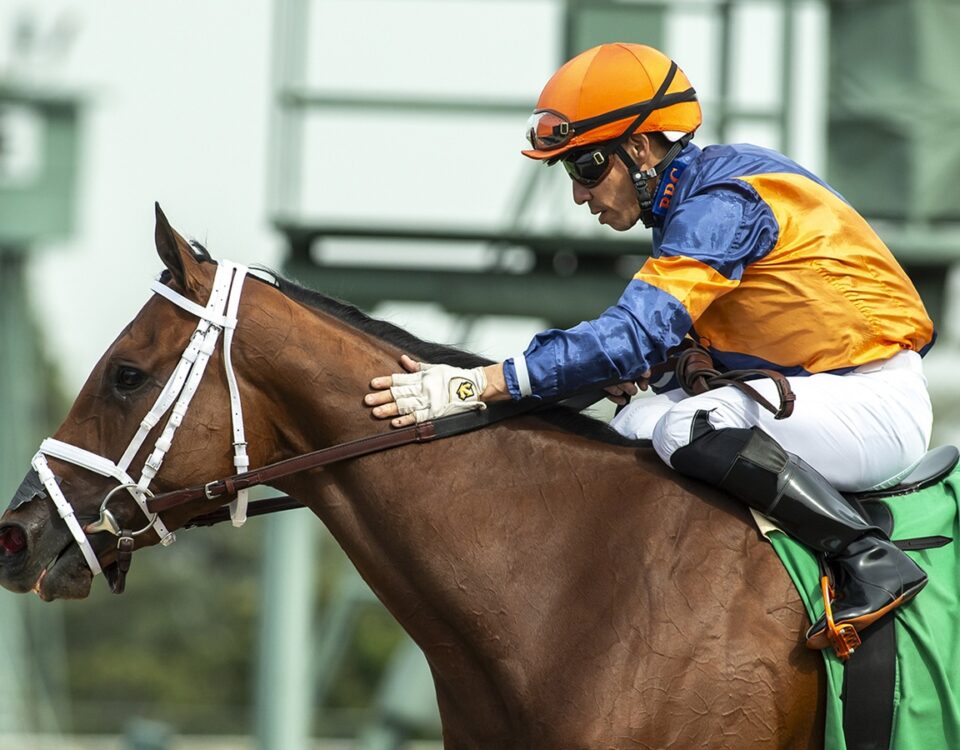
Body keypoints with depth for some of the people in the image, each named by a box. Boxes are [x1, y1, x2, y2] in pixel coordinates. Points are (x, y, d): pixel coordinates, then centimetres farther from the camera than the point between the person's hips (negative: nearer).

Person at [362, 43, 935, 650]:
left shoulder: (720, 204, -20)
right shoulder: (688, 204, 10)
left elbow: (634, 334, -28)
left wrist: (475, 385, -33)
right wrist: (644, 370, -5)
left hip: (878, 406, -10)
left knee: (689, 428, -31)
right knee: (635, 428, 4)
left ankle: (873, 560, -24)